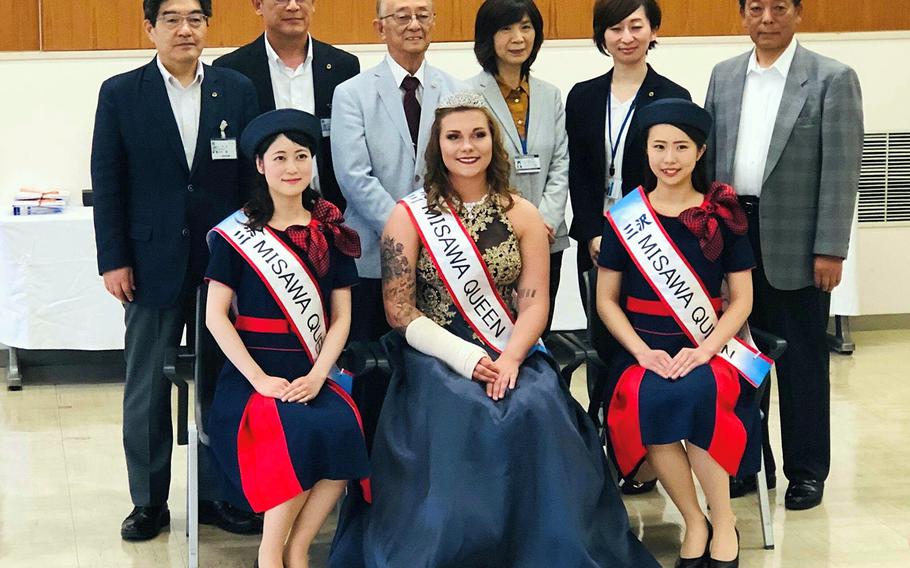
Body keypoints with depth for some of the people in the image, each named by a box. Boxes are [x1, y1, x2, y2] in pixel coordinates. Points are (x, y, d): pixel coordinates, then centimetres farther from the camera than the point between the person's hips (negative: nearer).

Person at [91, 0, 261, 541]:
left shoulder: (238, 90, 3)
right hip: (152, 263, -1)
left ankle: (217, 494, 21)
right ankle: (149, 502, 19)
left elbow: (254, 174, 4)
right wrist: (114, 260, -6)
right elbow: (107, 182, 0)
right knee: (147, 389, 7)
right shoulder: (120, 93, 0)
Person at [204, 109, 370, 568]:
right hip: (253, 372, -3)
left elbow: (341, 317, 8)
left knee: (343, 428, -30)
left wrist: (317, 376, -9)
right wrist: (260, 379, -12)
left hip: (311, 374, 3)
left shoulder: (332, 235, 10)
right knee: (301, 432, -33)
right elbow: (216, 315, -2)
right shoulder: (236, 233, 2)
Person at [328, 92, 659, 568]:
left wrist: (509, 358, -18)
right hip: (436, 355, -2)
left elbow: (534, 301, 2)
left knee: (536, 411, -29)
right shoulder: (408, 217, 3)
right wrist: (465, 358, -16)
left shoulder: (521, 215, 10)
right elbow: (399, 311, -2)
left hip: (513, 354, 2)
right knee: (460, 417, -32)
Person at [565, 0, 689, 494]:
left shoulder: (672, 98, -1)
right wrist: (593, 236, -7)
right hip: (596, 244, 3)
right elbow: (578, 176, 6)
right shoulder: (583, 98, 9)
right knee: (605, 348, 4)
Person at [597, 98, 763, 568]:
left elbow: (742, 299, 4)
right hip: (643, 350, 1)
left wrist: (704, 350, -13)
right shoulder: (624, 217, 4)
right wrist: (642, 352, -11)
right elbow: (606, 300, 5)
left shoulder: (722, 216, 3)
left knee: (692, 392, -34)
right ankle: (694, 523, -14)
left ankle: (723, 521, -17)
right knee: (648, 401, -32)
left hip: (707, 349, 0)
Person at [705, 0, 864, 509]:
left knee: (802, 362, 6)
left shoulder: (833, 79, -5)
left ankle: (806, 471, 18)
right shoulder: (724, 76, 10)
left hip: (795, 245, -4)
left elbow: (841, 172, -9)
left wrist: (830, 250, -13)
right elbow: (709, 157, 11)